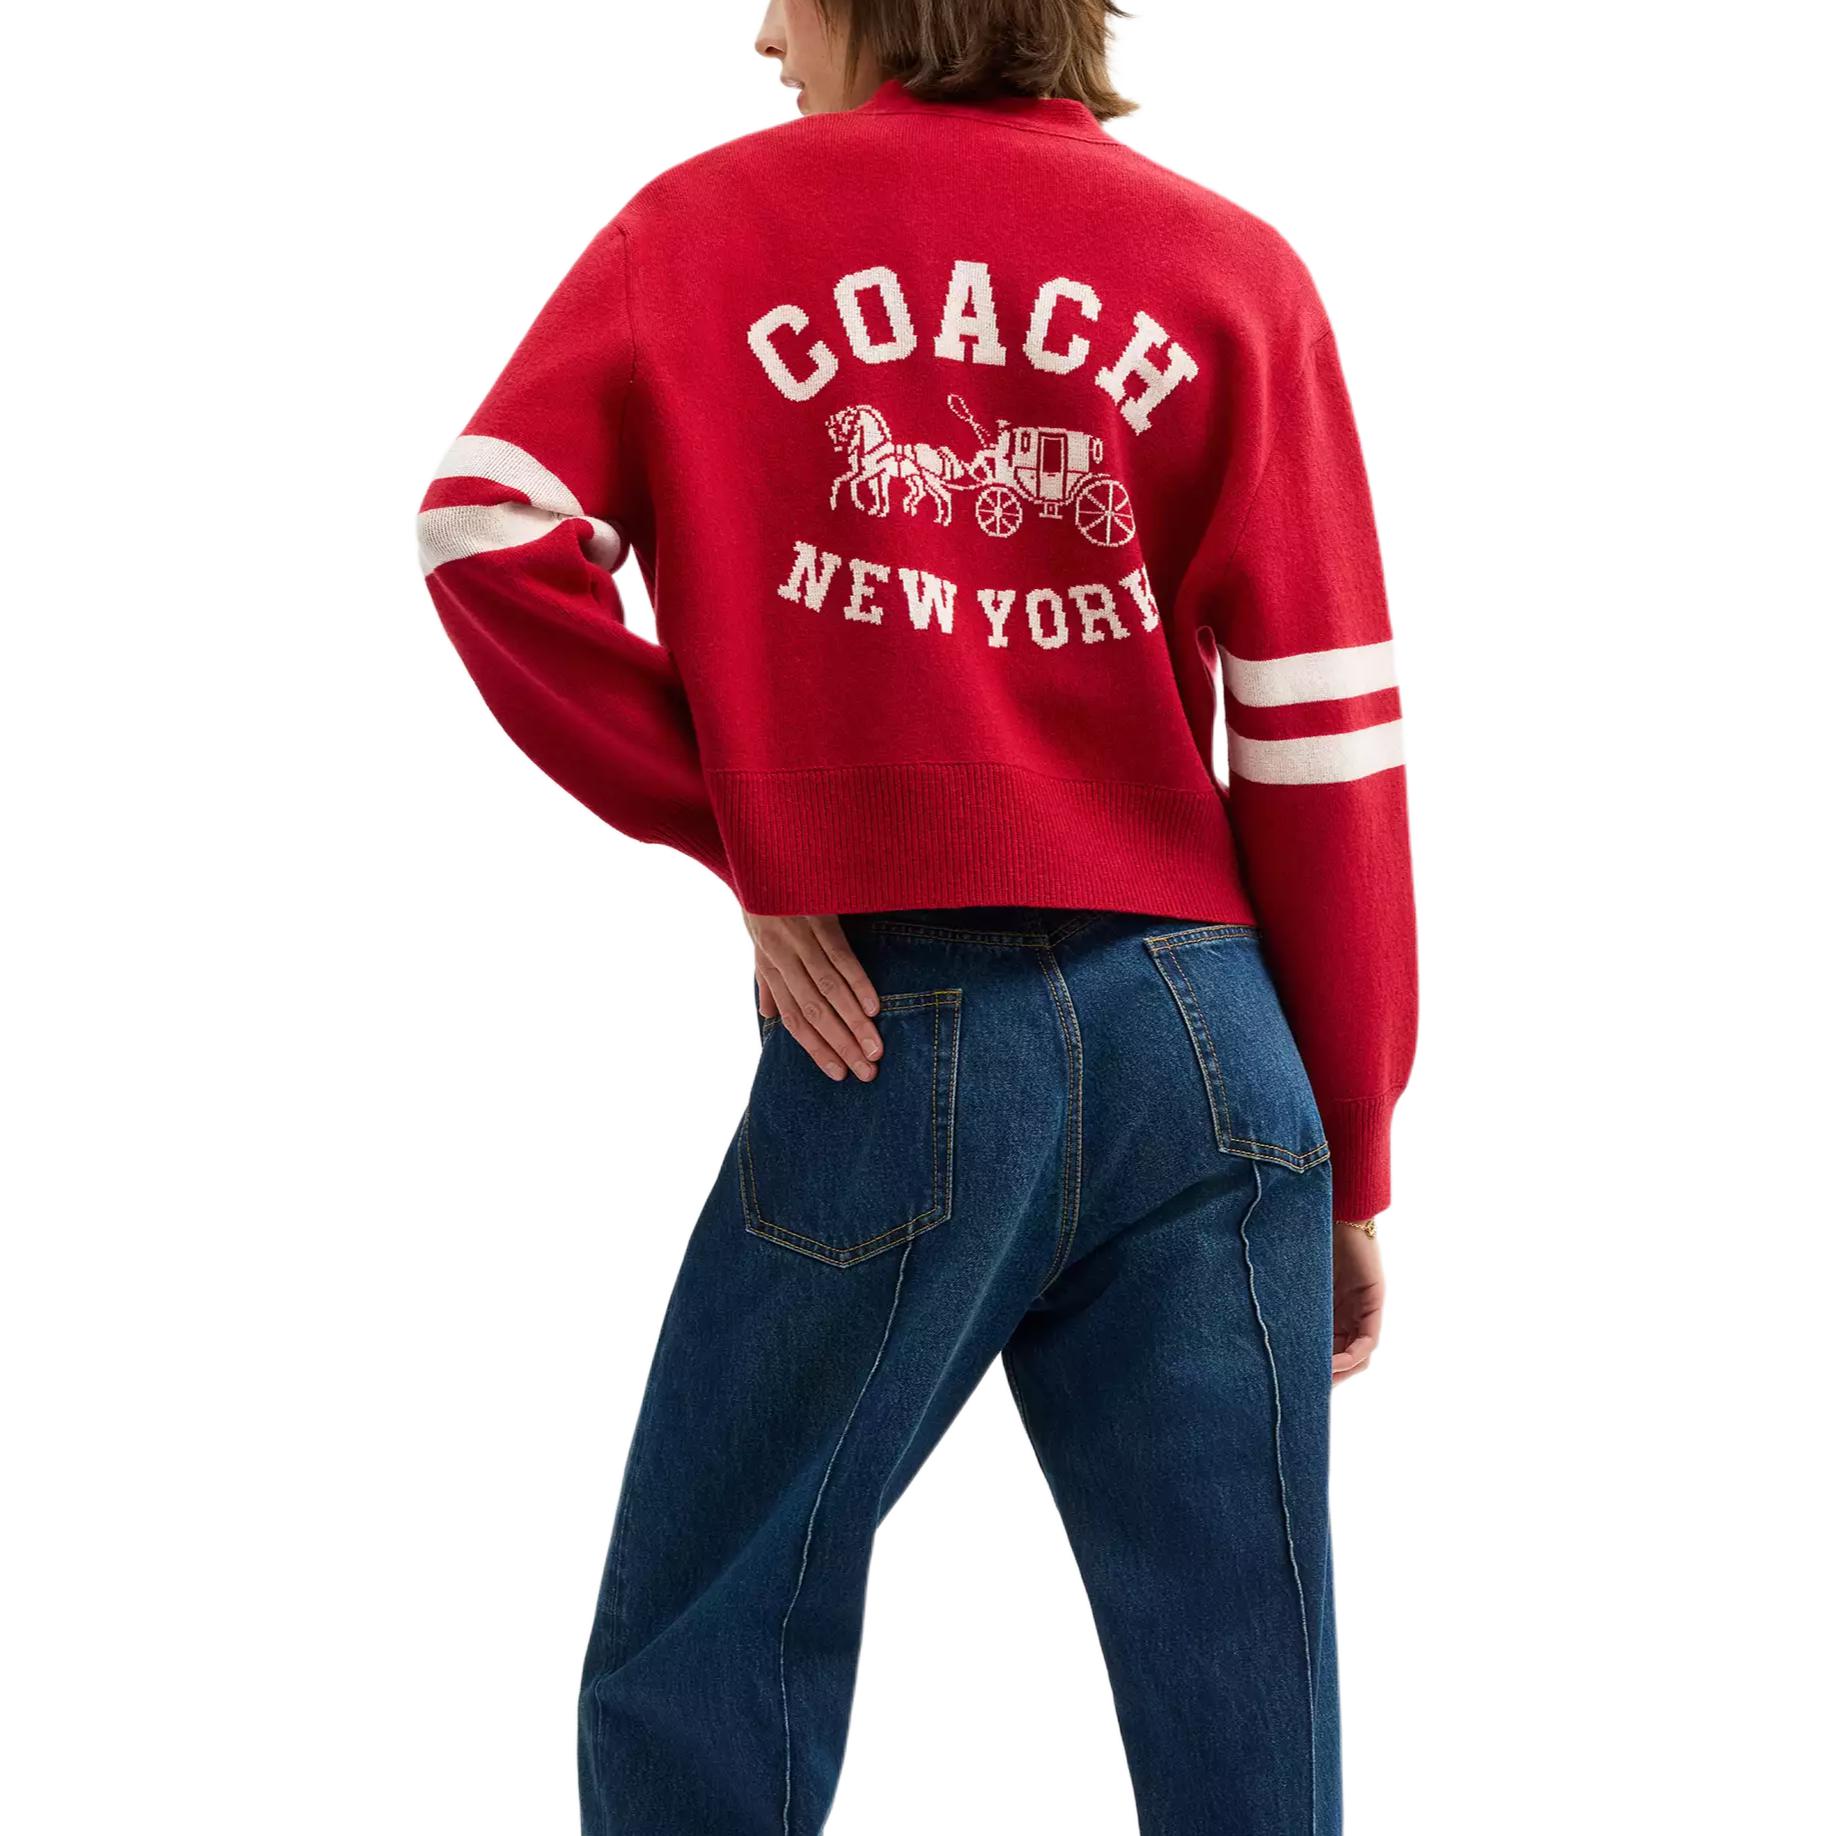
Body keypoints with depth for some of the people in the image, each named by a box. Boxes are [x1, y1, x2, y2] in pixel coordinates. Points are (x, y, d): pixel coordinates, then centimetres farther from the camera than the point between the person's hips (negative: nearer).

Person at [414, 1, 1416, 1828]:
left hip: (887, 1049, -1)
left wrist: (735, 831, -1)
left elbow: (490, 528, -10)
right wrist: (1349, 1162, 7)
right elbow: (1322, 745, 1)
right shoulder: (1234, 272, 5)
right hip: (1198, 1046, 2)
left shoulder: (712, 223, 4)